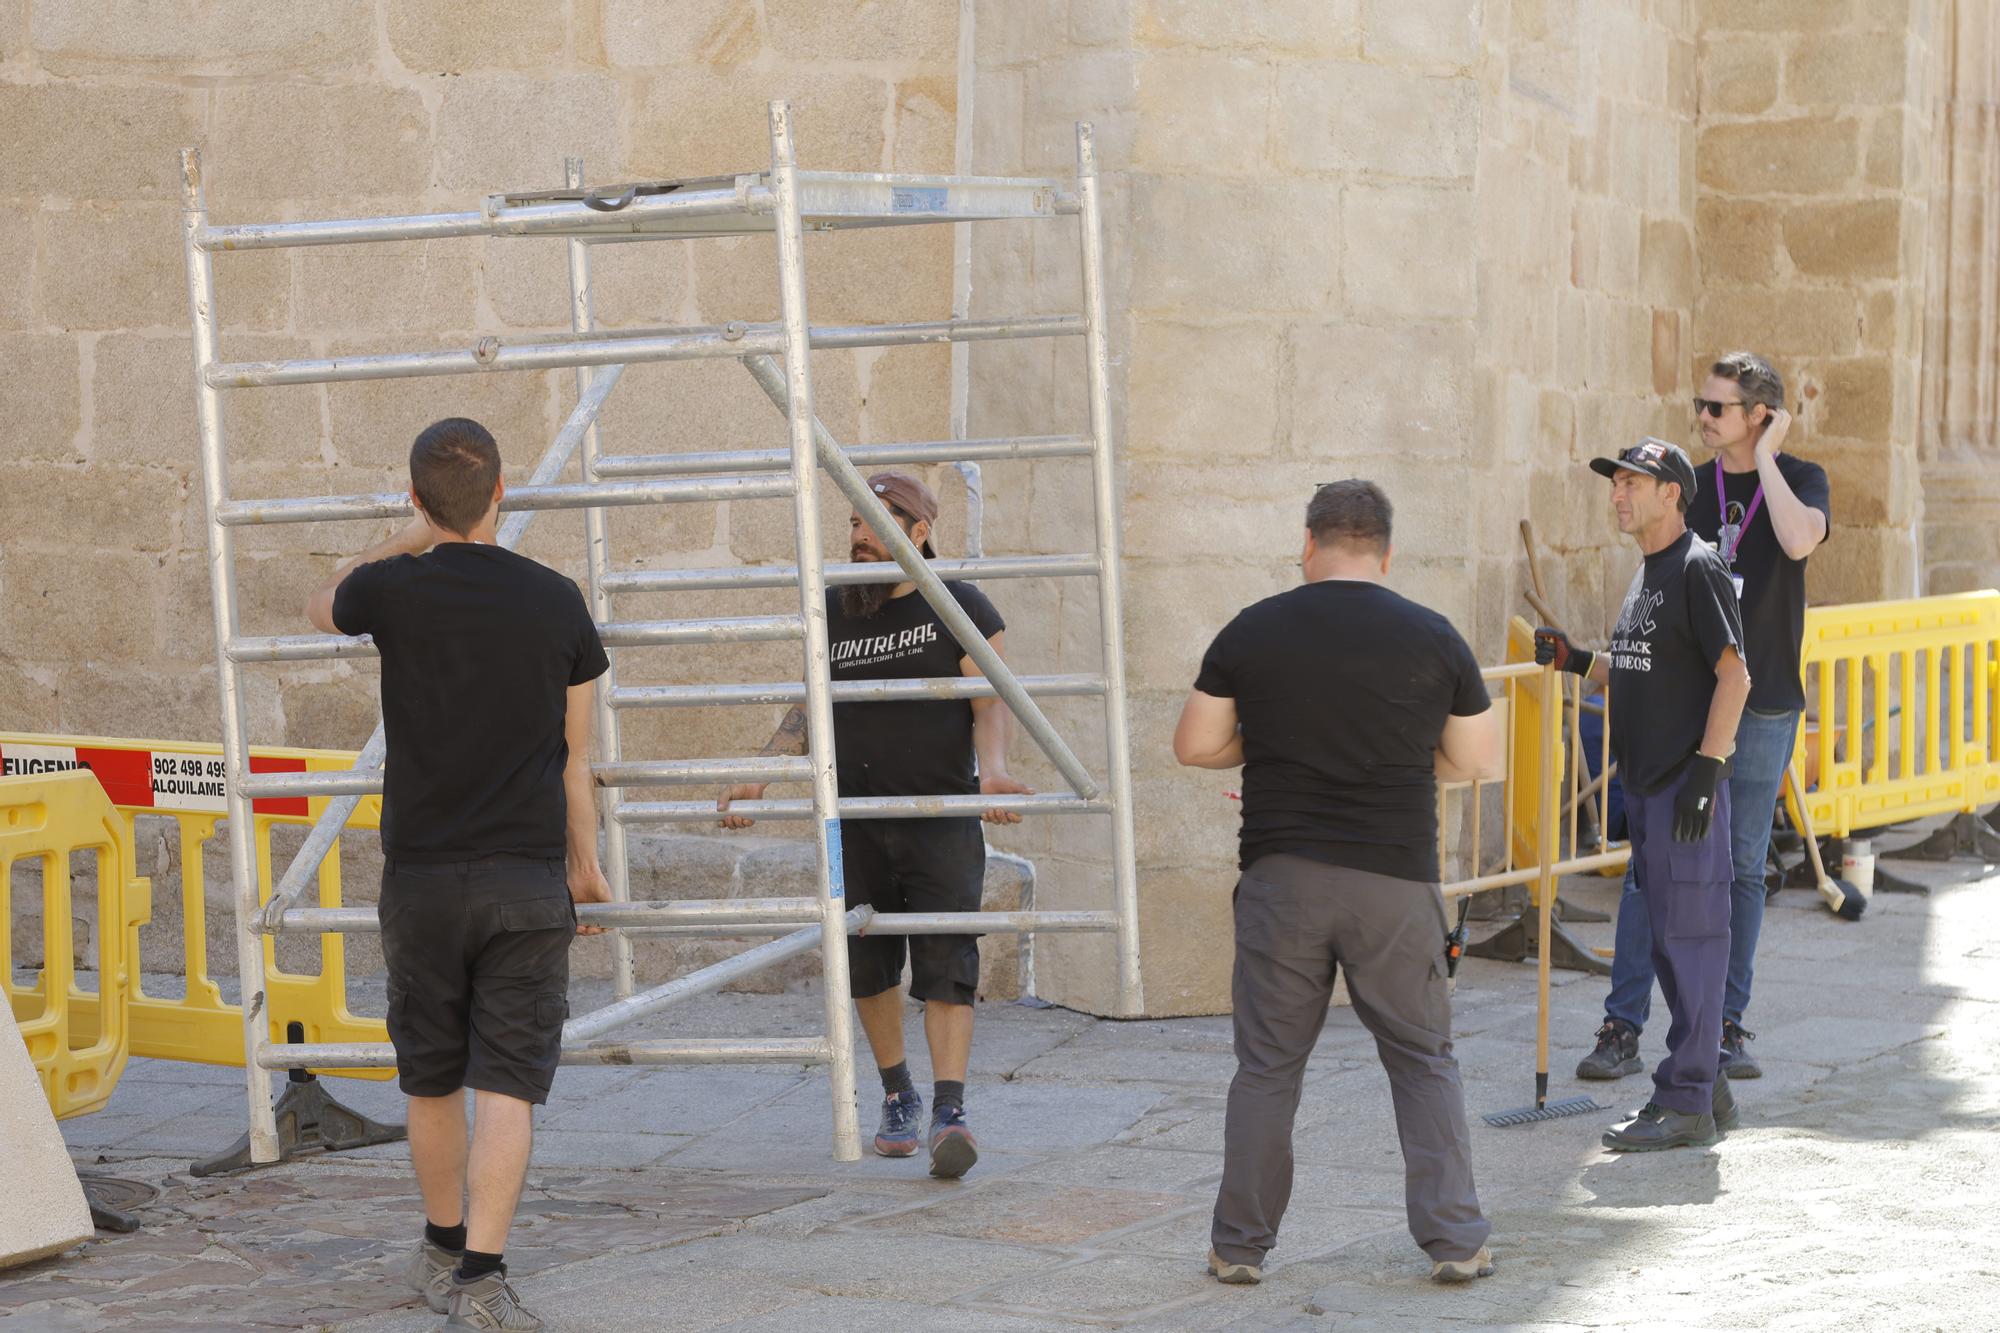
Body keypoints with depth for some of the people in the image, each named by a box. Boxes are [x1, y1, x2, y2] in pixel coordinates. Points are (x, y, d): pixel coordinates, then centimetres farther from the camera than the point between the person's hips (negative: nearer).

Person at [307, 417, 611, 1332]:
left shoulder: (393, 590, -3)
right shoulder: (555, 601, 0)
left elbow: (321, 607, 23)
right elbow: (575, 757, 7)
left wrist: (405, 543, 35)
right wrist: (585, 867, 19)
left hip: (421, 878, 1)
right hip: (528, 879, 0)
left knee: (431, 1081, 15)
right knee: (507, 1085, -3)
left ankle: (444, 1250, 31)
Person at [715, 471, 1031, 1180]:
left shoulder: (961, 608, 1)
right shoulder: (832, 611, 11)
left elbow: (989, 703, -4)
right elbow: (809, 708, 17)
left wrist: (992, 771, -23)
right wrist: (757, 777, 6)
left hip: (942, 817, -4)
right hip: (854, 822, 4)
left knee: (946, 964, -12)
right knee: (868, 967, 8)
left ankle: (950, 1111, -16)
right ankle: (897, 1094, 26)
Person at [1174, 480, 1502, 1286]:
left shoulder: (1250, 633, 1)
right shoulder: (1432, 637, 1)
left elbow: (1194, 746, 5)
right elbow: (1478, 762, 6)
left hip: (1281, 877, 0)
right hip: (1395, 879, 0)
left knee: (1267, 1065, 9)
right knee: (1424, 1061, 11)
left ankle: (1240, 1245, 14)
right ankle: (1454, 1242, 9)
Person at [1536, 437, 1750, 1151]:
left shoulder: (1699, 568, -11)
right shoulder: (1646, 575, 18)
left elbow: (1734, 674, -16)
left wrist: (1705, 769, -21)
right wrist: (1577, 662, 11)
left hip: (1687, 788, -10)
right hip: (1647, 785, 10)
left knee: (1689, 935, -7)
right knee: (1668, 937, 13)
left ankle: (1686, 1101, -4)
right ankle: (1706, 1088, 22)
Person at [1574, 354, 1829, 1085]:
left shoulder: (1800, 478, 0)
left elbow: (1800, 540, -23)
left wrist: (1765, 456, -16)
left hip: (1763, 704, -2)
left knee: (1743, 867, 5)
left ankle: (1728, 1025, 15)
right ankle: (1622, 1028, -2)